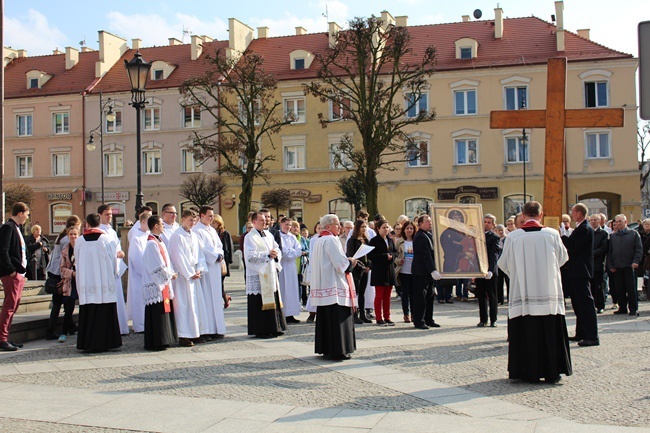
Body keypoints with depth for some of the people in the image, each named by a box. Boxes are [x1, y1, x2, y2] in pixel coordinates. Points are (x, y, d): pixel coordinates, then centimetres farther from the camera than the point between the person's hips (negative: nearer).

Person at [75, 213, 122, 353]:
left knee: (88, 315, 5)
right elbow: (114, 261, 1)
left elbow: (78, 262, 9)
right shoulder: (107, 239, -4)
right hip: (105, 283, -1)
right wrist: (113, 274, 18)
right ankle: (104, 342, 3)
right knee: (104, 314, 3)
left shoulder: (79, 241, 0)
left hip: (86, 284, 1)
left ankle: (87, 344, 6)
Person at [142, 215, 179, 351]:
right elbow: (158, 267, -19)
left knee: (164, 312, 12)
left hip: (163, 283, 10)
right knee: (157, 313, -5)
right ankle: (155, 343, 0)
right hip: (155, 285, -10)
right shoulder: (152, 244, -16)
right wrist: (170, 275, -8)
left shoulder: (159, 241, 14)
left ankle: (162, 341, 18)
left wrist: (171, 273, 4)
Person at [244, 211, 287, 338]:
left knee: (273, 300, 9)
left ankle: (273, 328, 17)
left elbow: (277, 249, 15)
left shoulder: (269, 235, 15)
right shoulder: (250, 237, -7)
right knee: (260, 303, -6)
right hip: (257, 274, -7)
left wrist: (275, 254, -8)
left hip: (270, 273, 7)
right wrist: (267, 255, -24)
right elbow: (250, 255, -17)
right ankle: (260, 330, 0)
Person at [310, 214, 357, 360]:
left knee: (325, 318, 11)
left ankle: (325, 349, 16)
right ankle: (337, 351, -5)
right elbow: (341, 263, -19)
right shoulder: (331, 240, -15)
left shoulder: (318, 241, 14)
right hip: (334, 286, -10)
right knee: (337, 319, -6)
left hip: (323, 286, 10)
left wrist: (347, 261, 18)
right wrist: (351, 262, 0)